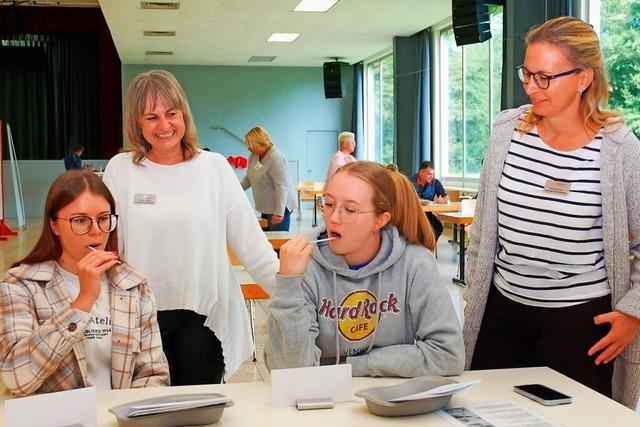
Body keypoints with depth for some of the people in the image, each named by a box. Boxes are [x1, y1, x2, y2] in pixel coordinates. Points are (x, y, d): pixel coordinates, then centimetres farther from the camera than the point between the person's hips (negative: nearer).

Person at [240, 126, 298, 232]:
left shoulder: (275, 158, -21)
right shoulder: (254, 156, 6)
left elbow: (282, 186, -25)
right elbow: (249, 177, 20)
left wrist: (279, 213, -29)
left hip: (279, 208, -9)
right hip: (266, 208, 9)